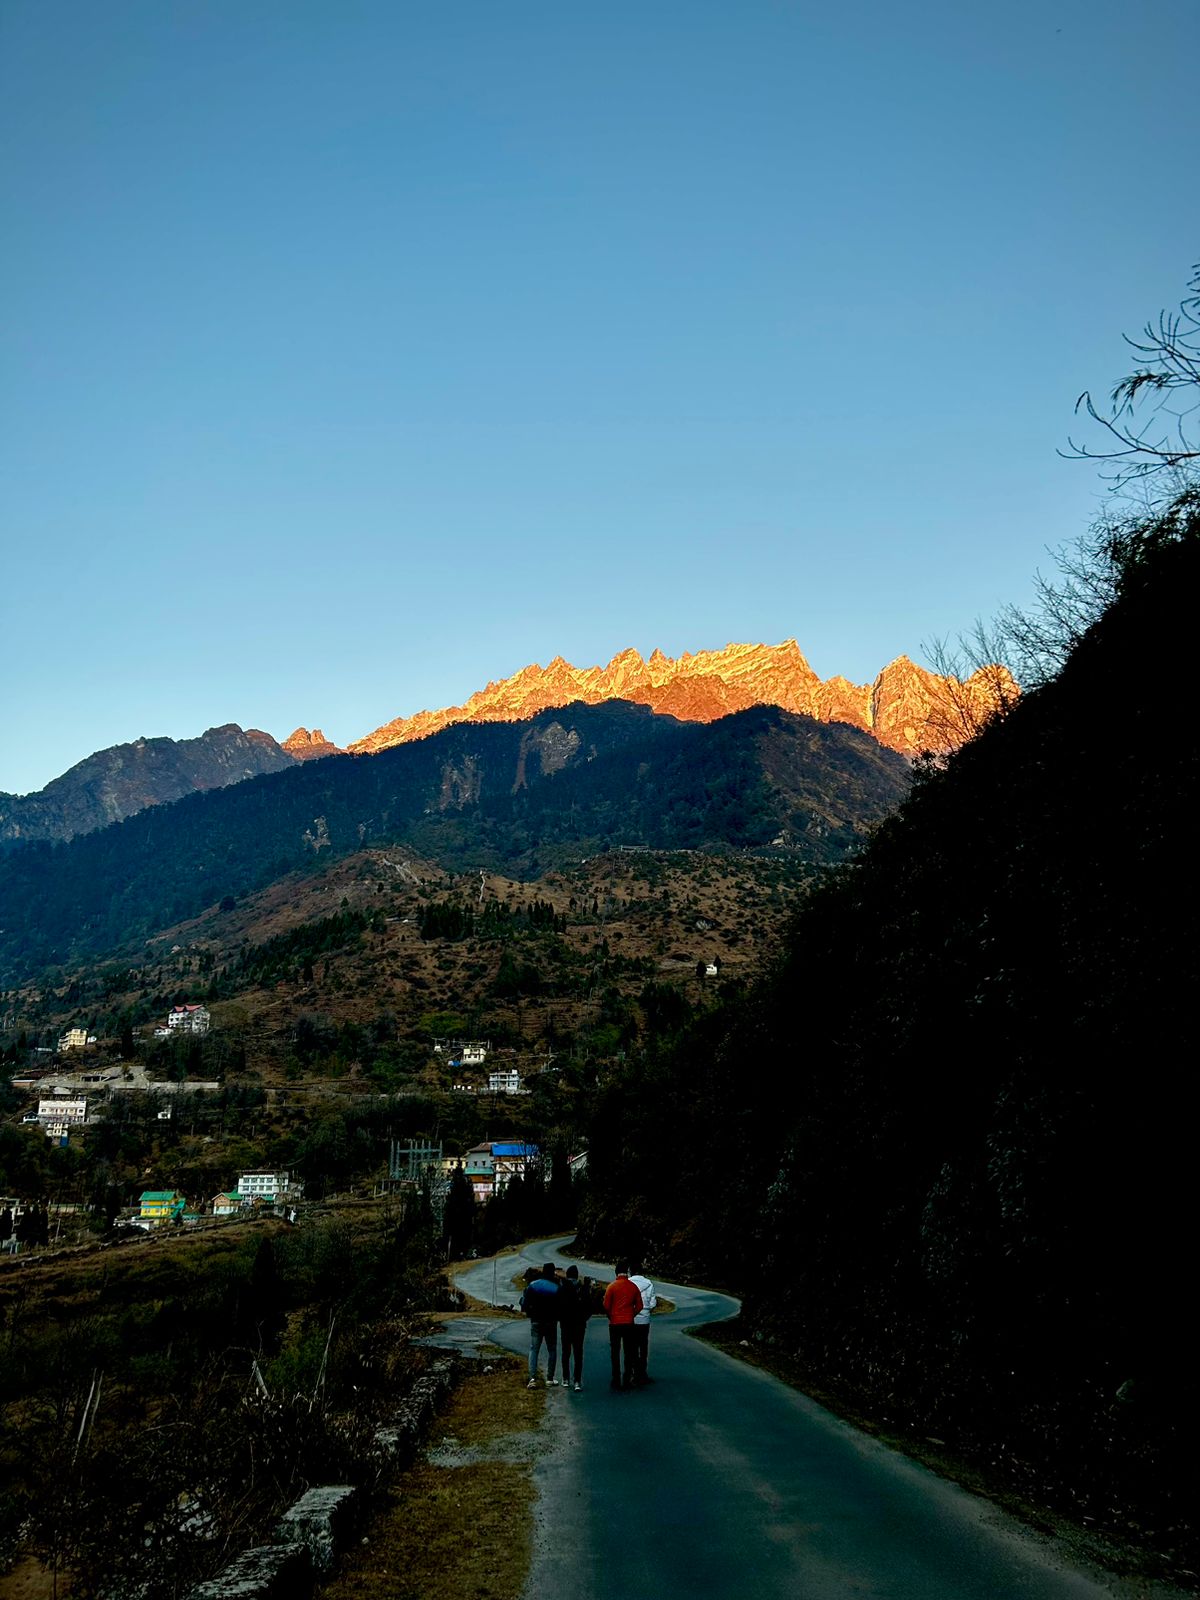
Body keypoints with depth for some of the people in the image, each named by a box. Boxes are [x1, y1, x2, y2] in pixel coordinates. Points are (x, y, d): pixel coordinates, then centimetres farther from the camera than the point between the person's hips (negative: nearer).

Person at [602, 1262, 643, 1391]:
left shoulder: (612, 1286, -9)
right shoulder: (633, 1287, -1)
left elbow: (606, 1306, -8)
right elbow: (639, 1306, 2)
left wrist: (611, 1317, 9)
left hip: (614, 1324, -2)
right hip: (629, 1324, 2)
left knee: (615, 1353, 6)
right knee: (628, 1352, 9)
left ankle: (616, 1381, 6)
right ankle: (627, 1380, 9)